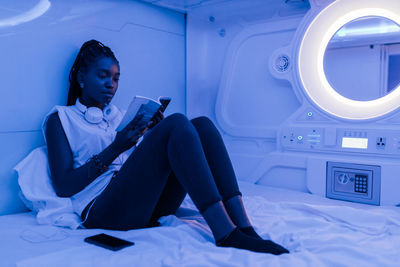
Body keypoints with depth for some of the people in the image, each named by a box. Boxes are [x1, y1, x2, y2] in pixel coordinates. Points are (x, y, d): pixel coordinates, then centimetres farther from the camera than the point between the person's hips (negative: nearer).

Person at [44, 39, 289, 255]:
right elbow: (63, 185, -3)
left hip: (150, 207, 6)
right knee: (177, 123, -24)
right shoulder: (61, 119, 11)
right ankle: (224, 231, -34)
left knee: (202, 124, -14)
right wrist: (115, 148, -10)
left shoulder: (118, 115, 27)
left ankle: (243, 229, -27)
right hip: (103, 210, -6)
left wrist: (154, 135, 2)